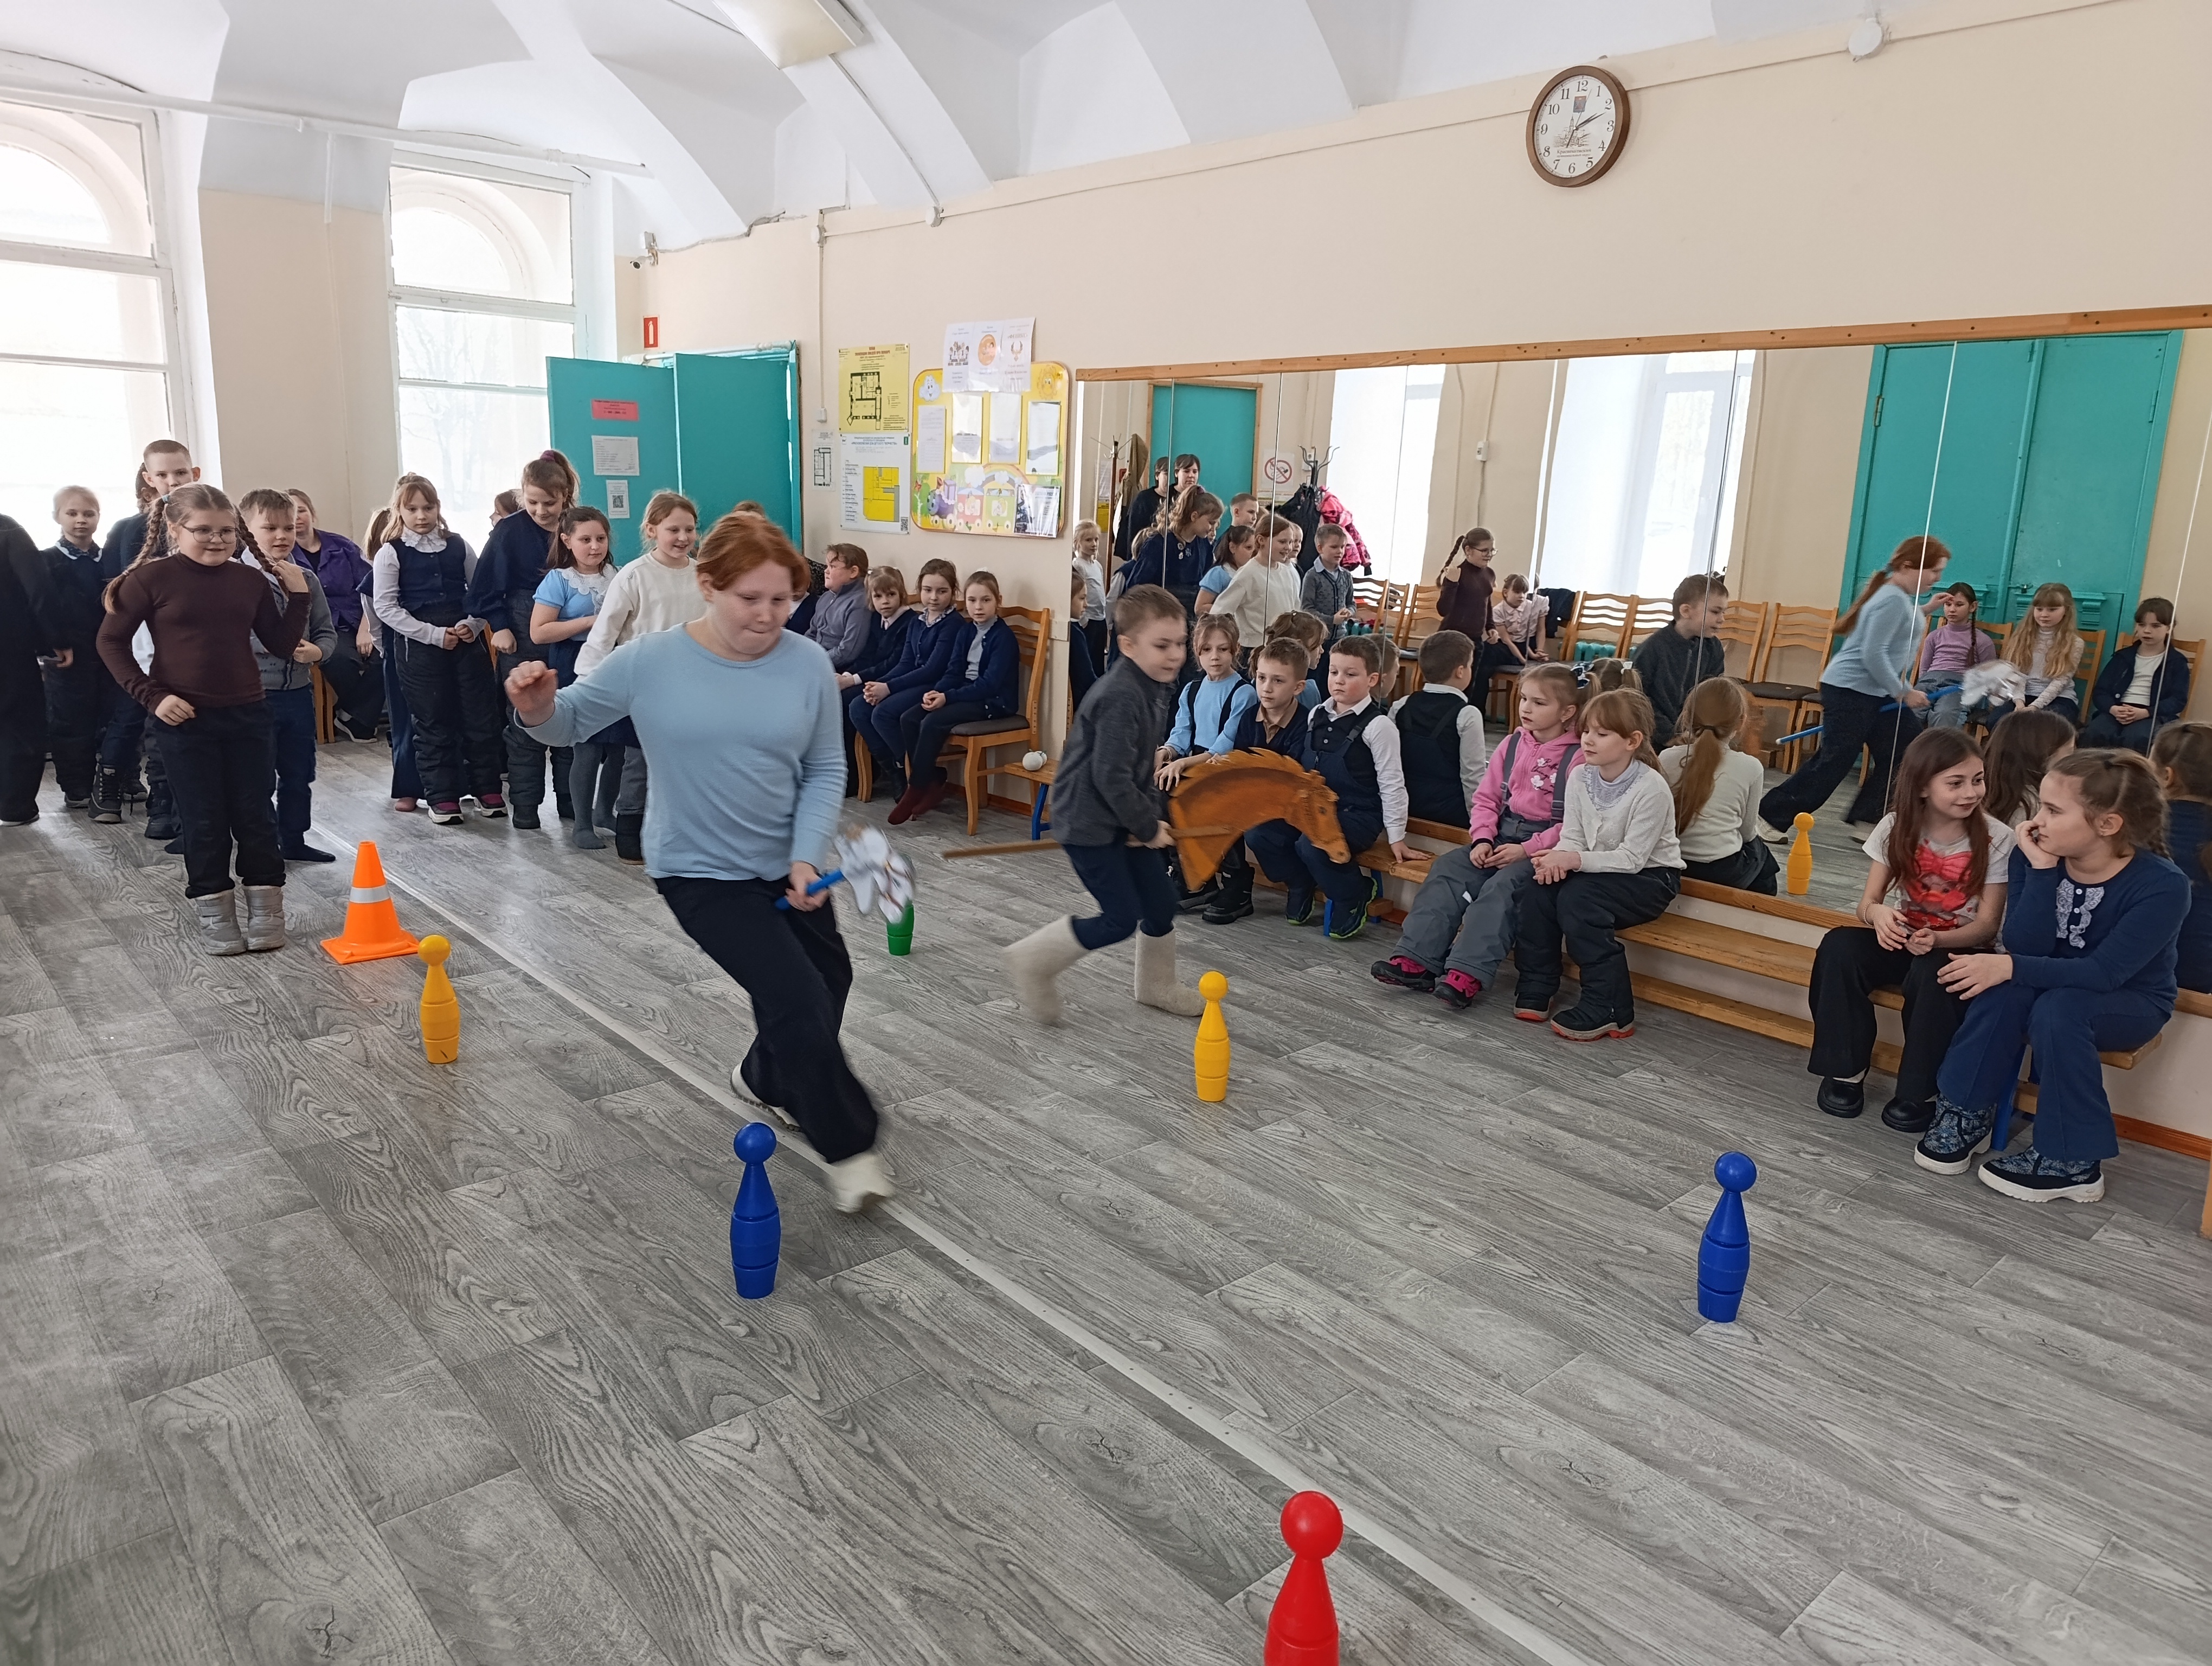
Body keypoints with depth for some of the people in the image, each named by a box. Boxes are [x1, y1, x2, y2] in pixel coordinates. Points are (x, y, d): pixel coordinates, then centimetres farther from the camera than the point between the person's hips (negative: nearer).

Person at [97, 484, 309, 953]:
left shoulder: (251, 580, 3)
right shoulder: (152, 577, -6)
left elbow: (283, 646, 7)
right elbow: (111, 642, -2)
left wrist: (297, 595, -4)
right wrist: (152, 696, -10)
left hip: (246, 715, 3)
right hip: (184, 720, -3)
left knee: (256, 815, 6)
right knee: (203, 821, 5)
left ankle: (265, 912, 17)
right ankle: (215, 917, 17)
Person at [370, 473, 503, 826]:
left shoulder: (459, 546, 7)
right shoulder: (391, 554, -1)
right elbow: (386, 606, -6)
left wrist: (473, 625, -7)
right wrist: (434, 634, -13)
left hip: (466, 639, 2)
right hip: (419, 645, -2)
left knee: (481, 716, 4)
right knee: (434, 722, 4)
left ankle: (488, 790, 17)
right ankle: (442, 797, 13)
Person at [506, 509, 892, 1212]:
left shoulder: (808, 664, -11)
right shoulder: (649, 661, -15)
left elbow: (826, 770, -4)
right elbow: (570, 722, -1)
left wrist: (807, 856, -15)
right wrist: (536, 709, -23)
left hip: (787, 866, 4)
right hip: (701, 872, -4)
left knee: (828, 980, 20)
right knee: (799, 999, -13)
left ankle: (769, 1078, 52)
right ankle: (849, 1145, 9)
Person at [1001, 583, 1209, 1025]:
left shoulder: (1157, 686, 5)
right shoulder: (1121, 697, -26)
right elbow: (1110, 777, -26)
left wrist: (1152, 813, 3)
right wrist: (1148, 826, -15)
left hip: (1125, 815, 9)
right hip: (1088, 820, -9)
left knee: (1160, 901, 13)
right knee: (1121, 918, -5)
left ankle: (1157, 984, 36)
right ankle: (1033, 961, 12)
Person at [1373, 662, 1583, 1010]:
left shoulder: (1577, 757, -9)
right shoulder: (1511, 745, 11)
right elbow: (1486, 798, 12)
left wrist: (1528, 850, -20)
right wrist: (1482, 839, -5)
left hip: (1544, 848, -6)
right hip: (1501, 836, 7)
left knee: (1502, 887, -31)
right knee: (1447, 868, -13)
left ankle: (1468, 975, -36)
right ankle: (1417, 959, -20)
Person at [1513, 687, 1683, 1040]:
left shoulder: (1652, 789, -21)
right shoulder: (1580, 776, -2)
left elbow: (1631, 858, -23)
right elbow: (1572, 837, -1)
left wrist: (1575, 859, -32)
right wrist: (1558, 858, -24)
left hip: (1650, 876, -6)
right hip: (1600, 868, 6)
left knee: (1577, 899, -29)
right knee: (1539, 885, -19)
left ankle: (1611, 1012, -19)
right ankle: (1536, 990, -7)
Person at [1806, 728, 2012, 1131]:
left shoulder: (1997, 839, -12)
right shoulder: (1896, 828, -6)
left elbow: (1988, 923, -11)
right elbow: (1868, 901, -5)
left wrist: (1938, 940, -32)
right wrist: (1877, 913, -32)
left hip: (1959, 948, -3)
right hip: (1903, 938, 3)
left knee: (1932, 973, -38)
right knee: (1839, 946, -28)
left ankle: (1921, 1092, -18)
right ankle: (1845, 1070, -15)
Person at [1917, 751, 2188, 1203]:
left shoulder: (2162, 886, -25)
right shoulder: (2036, 854, -14)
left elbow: (2104, 972, -31)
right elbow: (2023, 947, -21)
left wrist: (2010, 967, -38)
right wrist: (2042, 871, -31)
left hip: (2131, 1003, -3)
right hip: (2055, 988, 3)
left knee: (2058, 1008, -34)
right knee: (2007, 988, -30)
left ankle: (2072, 1162, -20)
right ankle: (1967, 1116, -17)